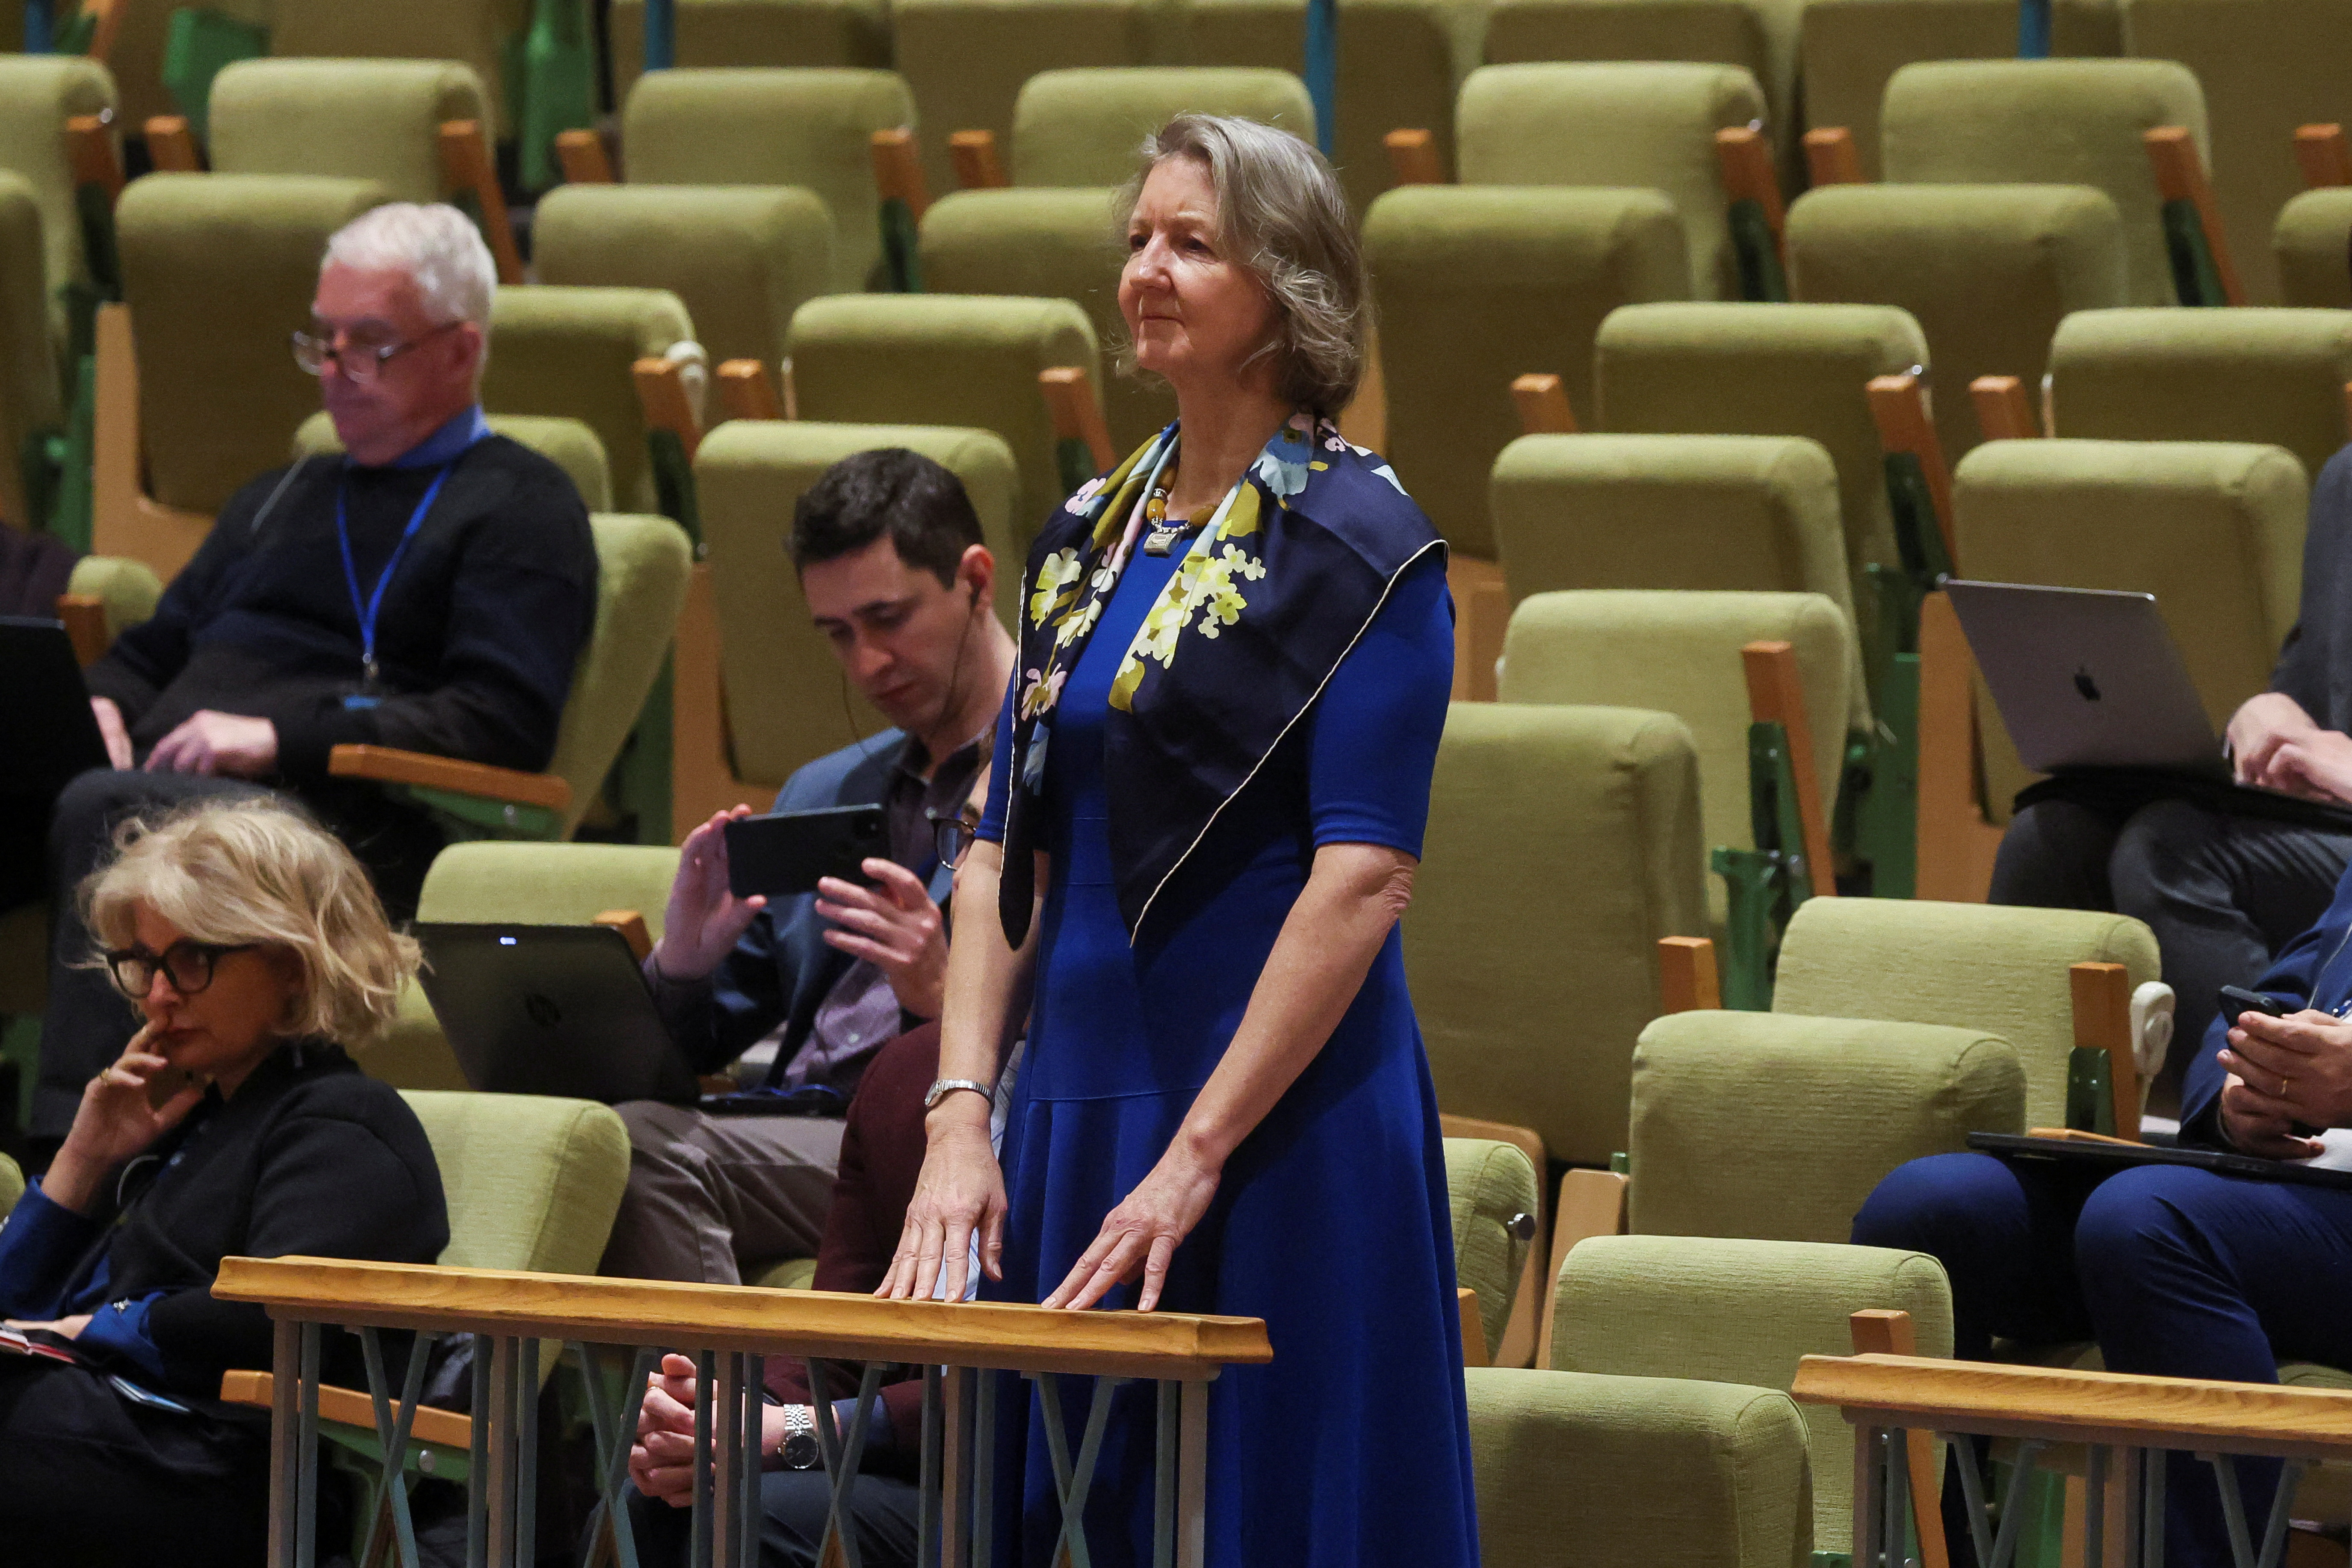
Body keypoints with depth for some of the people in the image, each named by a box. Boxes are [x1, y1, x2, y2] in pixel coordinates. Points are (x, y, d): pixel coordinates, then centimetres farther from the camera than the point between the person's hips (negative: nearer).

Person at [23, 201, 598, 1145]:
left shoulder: (518, 508, 10)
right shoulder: (282, 500, 35)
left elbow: (504, 723, -4)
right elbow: (156, 649, 36)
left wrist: (280, 738, -13)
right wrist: (99, 704, 9)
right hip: (158, 779, 7)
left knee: (105, 814, -37)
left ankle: (69, 1142, -48)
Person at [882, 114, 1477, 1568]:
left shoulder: (1359, 543, -8)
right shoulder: (1093, 533, 13)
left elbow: (1363, 879, -15)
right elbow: (1008, 849, 12)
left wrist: (1193, 1160, -18)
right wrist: (962, 1116, -1)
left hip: (1285, 1122, -6)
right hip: (1077, 1107, 7)